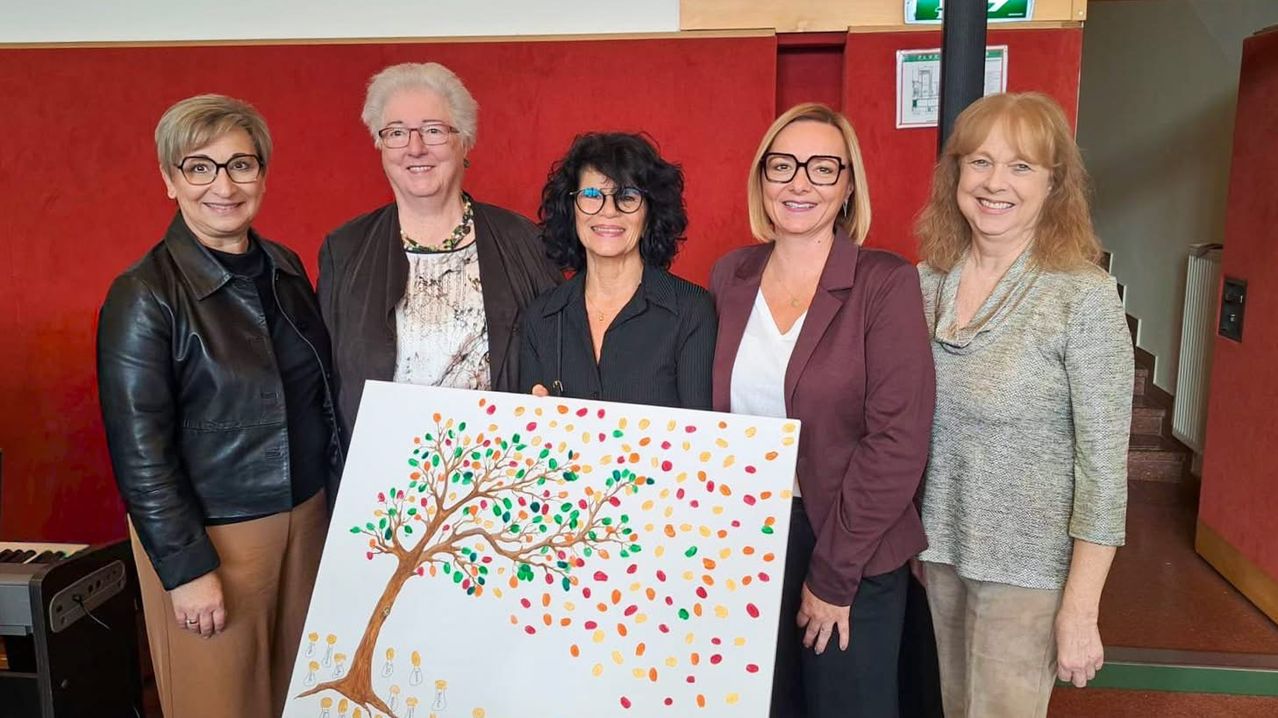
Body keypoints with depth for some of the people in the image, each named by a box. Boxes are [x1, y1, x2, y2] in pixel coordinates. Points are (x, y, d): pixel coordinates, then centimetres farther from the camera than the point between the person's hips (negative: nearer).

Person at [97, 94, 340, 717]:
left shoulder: (285, 269, 4)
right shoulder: (144, 295, -14)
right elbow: (139, 451, -15)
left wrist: (341, 500, 11)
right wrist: (187, 569, -15)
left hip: (306, 515, 6)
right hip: (209, 532, -5)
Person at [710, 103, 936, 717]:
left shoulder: (885, 284, -12)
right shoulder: (730, 277, 1)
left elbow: (897, 441, -16)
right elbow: (712, 418, 7)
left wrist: (832, 573, -14)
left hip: (853, 556, -3)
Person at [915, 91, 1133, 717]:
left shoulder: (1085, 298, -15)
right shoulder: (923, 283, -1)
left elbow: (1102, 466, -14)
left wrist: (1080, 612, -14)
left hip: (1027, 566, -4)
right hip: (935, 548, 5)